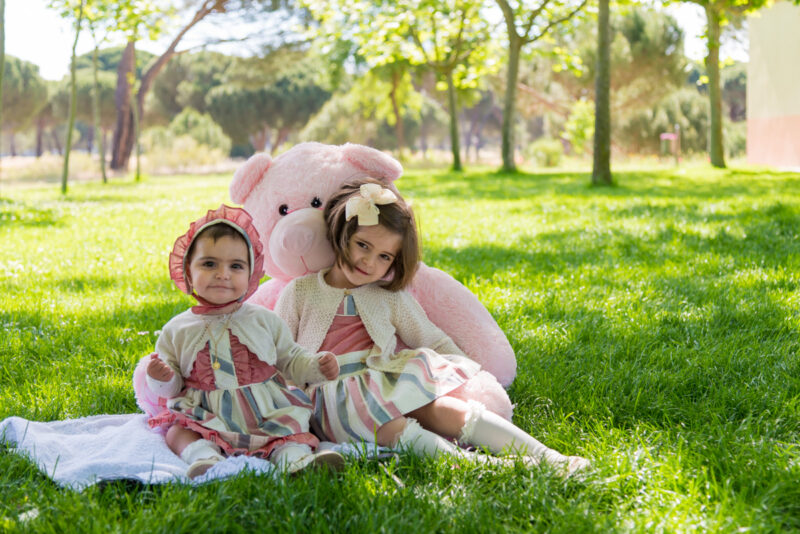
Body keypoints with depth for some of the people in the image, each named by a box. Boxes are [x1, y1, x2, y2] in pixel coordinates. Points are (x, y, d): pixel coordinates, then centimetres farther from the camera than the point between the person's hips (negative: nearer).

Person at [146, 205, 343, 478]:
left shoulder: (264, 320, 7)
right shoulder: (177, 330, 6)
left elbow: (290, 359, 14)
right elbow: (170, 388, 9)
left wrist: (316, 366, -4)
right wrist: (161, 379, -14)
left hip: (267, 416, 0)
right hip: (206, 418, 0)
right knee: (175, 431, -24)